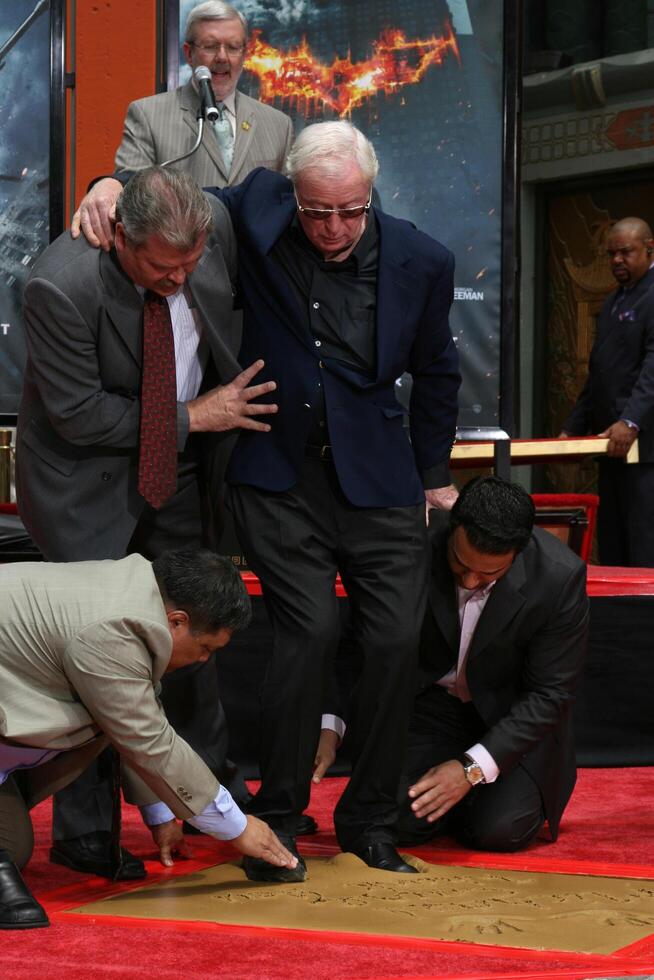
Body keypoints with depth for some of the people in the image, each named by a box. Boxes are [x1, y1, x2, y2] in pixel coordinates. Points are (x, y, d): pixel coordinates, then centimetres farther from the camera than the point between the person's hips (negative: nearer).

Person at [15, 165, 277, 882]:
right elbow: (78, 416, -23)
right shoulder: (62, 285, -30)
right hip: (87, 480, -5)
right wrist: (192, 417, -18)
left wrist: (229, 400, 4)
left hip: (177, 468, 5)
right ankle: (83, 832, 8)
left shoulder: (215, 226, -15)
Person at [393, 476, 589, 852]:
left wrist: (473, 768, -25)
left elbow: (549, 694, -18)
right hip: (432, 704, 1)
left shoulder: (560, 576, -25)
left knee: (500, 830, -21)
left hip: (515, 718, -1)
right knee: (401, 822, -18)